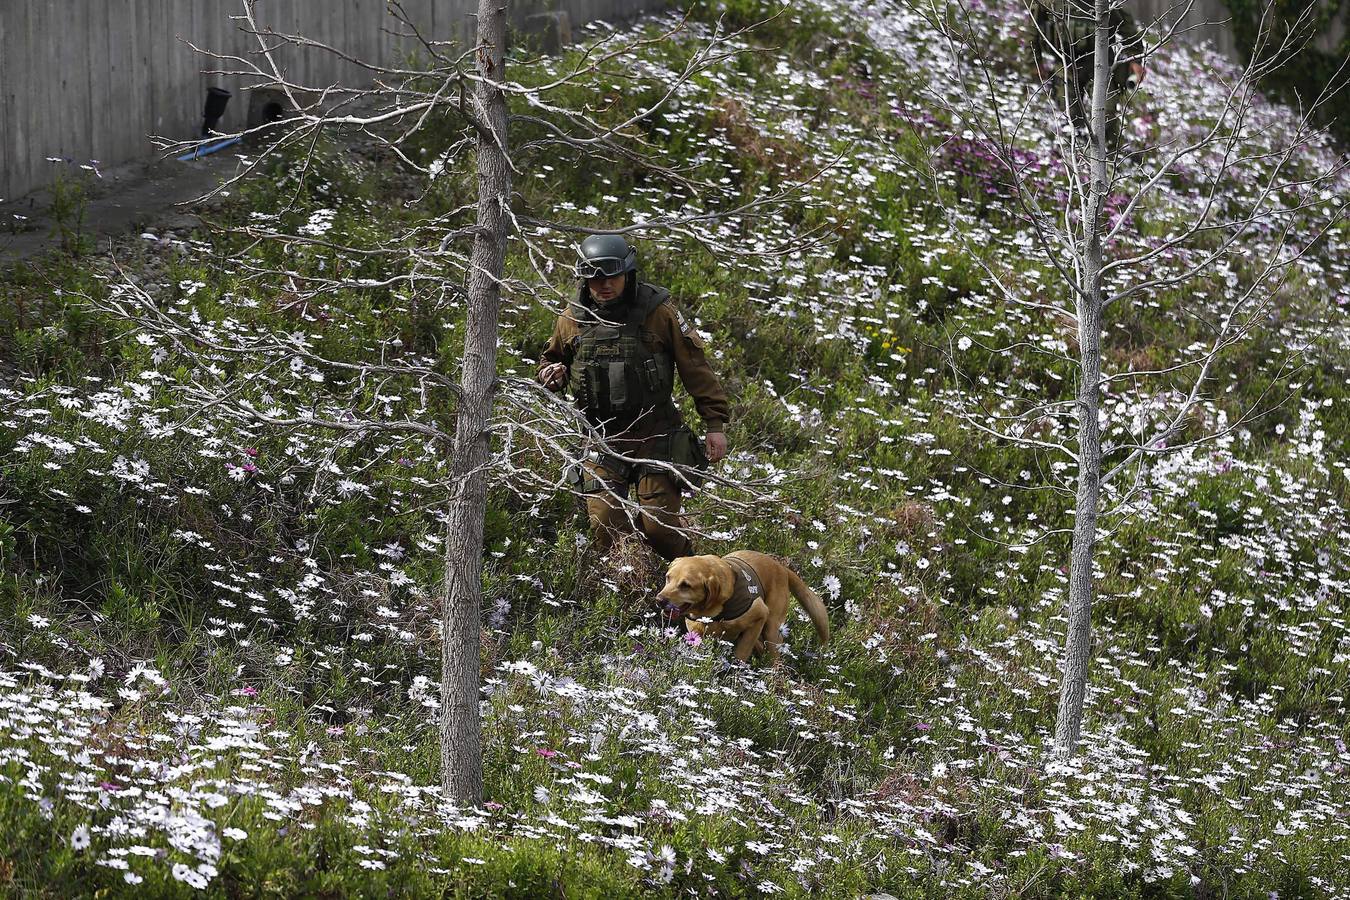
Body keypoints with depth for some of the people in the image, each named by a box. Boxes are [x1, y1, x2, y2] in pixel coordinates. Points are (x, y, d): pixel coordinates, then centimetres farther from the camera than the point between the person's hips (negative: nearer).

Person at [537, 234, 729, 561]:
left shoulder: (658, 312, -5)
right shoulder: (573, 318, 3)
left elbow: (695, 368, -3)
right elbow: (552, 361, 22)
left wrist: (715, 423, -6)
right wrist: (552, 374, -3)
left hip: (655, 436, -3)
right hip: (601, 438, 3)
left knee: (659, 525, -8)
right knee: (605, 529, -6)